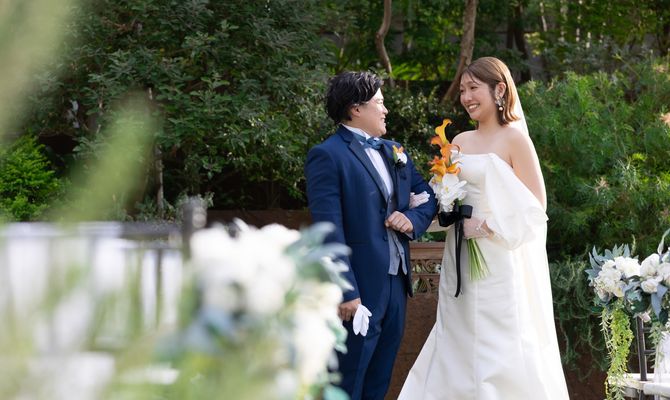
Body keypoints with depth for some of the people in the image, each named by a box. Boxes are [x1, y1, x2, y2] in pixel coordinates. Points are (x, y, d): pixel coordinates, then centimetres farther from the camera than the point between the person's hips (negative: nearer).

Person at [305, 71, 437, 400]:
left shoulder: (393, 151, 14)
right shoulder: (327, 156, -12)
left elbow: (429, 195, 21)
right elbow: (329, 231, -18)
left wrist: (414, 219, -3)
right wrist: (347, 292, -23)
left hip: (396, 283, 8)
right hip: (360, 289, -8)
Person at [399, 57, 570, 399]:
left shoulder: (514, 138, -7)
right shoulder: (460, 142, 11)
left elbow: (535, 206, -10)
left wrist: (488, 227, -16)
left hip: (499, 261, -6)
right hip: (461, 260, 6)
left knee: (501, 352, -3)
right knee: (459, 346, 7)